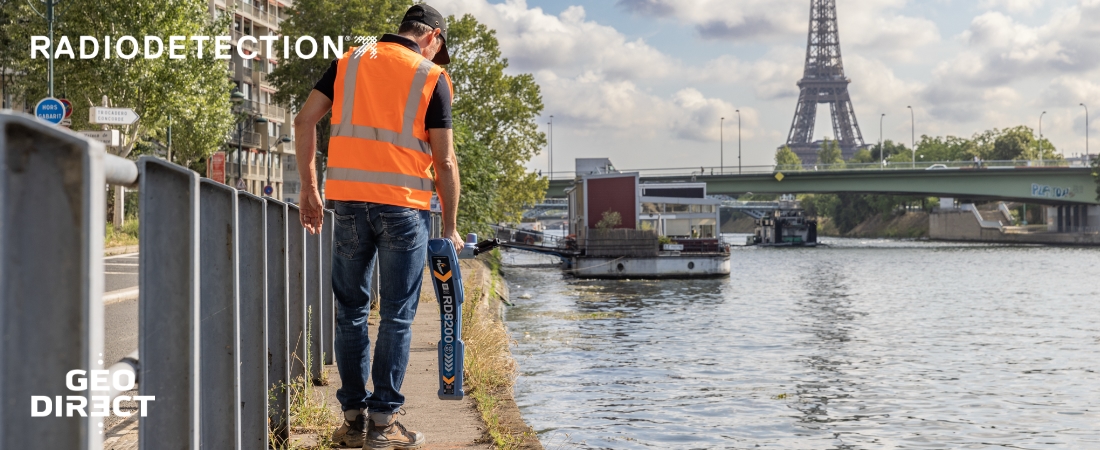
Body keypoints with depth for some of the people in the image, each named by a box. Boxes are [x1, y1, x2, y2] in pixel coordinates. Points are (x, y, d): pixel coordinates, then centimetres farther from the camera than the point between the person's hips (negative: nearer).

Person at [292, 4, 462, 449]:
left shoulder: (349, 62, 11)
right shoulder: (432, 78, 1)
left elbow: (304, 121, 5)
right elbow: (444, 161, -2)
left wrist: (309, 187, 10)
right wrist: (450, 227, 5)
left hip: (348, 199, 3)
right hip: (404, 204, -3)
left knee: (351, 312, 11)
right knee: (396, 316, 3)